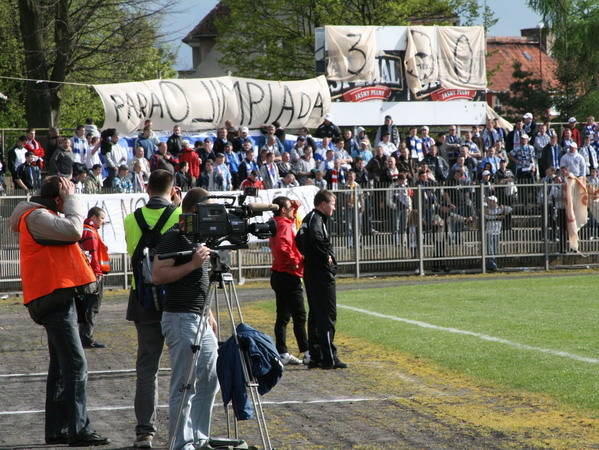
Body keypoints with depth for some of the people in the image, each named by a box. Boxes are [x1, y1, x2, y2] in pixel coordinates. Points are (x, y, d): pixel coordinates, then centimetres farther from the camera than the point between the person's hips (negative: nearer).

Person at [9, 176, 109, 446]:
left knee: (61, 365, 13)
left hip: (57, 298, 11)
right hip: (55, 296, -11)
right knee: (75, 364, -15)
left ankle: (57, 430, 17)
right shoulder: (35, 217, -11)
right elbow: (73, 230, -20)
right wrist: (72, 200, -10)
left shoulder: (42, 216, 21)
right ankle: (79, 430, -18)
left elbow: (68, 233, 22)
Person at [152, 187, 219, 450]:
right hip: (181, 319, -10)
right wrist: (193, 264, -26)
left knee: (209, 381, 12)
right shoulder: (173, 237, -12)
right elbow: (158, 275, -21)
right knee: (184, 387, -7)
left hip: (201, 320, 10)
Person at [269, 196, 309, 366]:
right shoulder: (284, 225, -15)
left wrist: (295, 208, 16)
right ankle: (308, 354, -9)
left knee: (283, 316, 11)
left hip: (278, 274, 10)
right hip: (289, 275, -10)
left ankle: (283, 354, 12)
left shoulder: (277, 223, 13)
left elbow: (290, 218, 35)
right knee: (299, 317, -8)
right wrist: (294, 261, -19)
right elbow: (282, 246, -32)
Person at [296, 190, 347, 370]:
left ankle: (315, 357, 15)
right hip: (322, 273, -10)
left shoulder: (308, 219, 17)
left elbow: (299, 240, 28)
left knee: (315, 315, 12)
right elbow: (316, 237, -33)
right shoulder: (316, 219, -13)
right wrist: (326, 256, -20)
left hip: (311, 272, 10)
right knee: (327, 316, -8)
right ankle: (329, 358, -9)